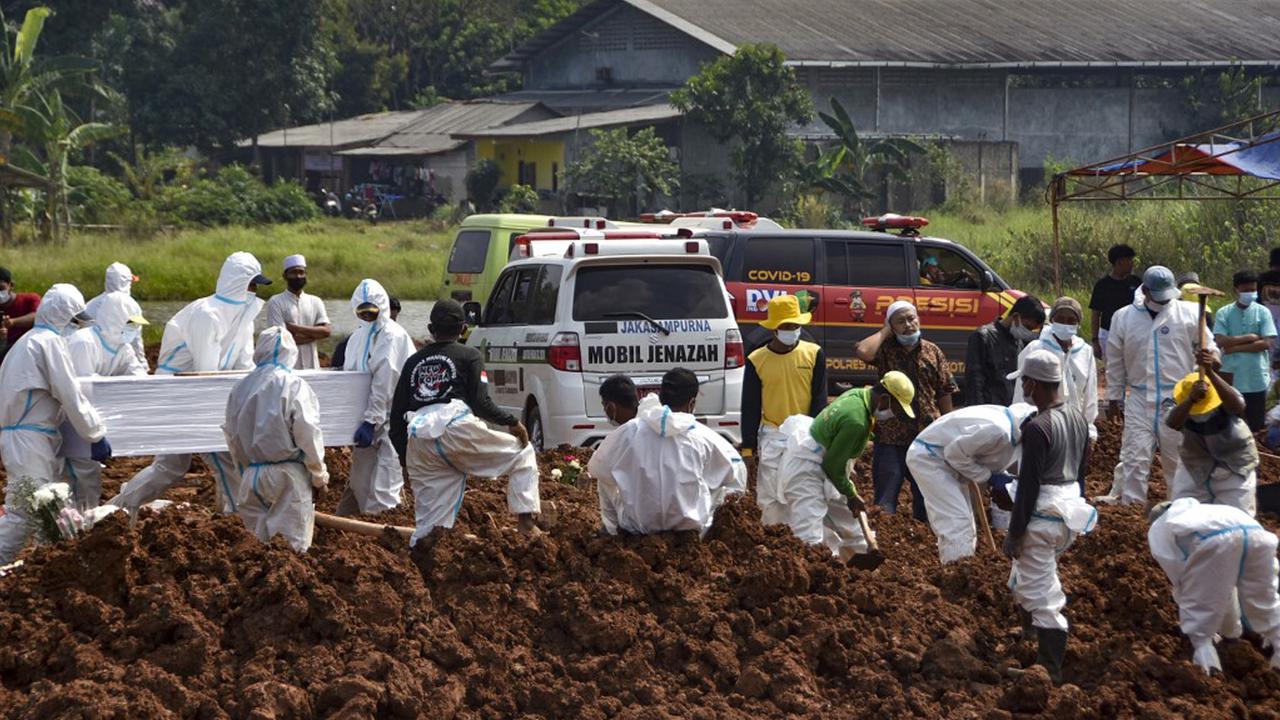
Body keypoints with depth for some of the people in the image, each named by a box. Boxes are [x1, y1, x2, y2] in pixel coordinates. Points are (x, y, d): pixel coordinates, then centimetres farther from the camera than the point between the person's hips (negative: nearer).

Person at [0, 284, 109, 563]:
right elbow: (71, 396, -14)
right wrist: (97, 435, -8)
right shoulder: (49, 342, -10)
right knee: (24, 510, -13)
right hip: (28, 438, -10)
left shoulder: (31, 341, 21)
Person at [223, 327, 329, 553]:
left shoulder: (241, 388, 6)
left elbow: (232, 437, 13)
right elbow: (308, 435, -10)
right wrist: (320, 477, 1)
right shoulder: (293, 385, -9)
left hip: (252, 476, 5)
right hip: (288, 475, -5)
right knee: (293, 548, -2)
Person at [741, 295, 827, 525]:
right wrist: (748, 447, 0)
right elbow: (750, 406, 4)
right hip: (772, 435, 0)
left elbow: (820, 400, 3)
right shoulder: (757, 360, 1)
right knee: (770, 496, -2)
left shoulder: (814, 354, 1)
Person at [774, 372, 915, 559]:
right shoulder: (856, 421, -27)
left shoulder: (858, 395, 4)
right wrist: (851, 495, -4)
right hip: (804, 471, -11)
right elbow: (833, 465, -19)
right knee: (809, 538, -19)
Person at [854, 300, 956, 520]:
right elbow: (863, 351, -25)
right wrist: (885, 331, -10)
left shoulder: (933, 352, 6)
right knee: (885, 501, 2)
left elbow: (944, 392, 10)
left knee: (926, 497, 11)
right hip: (890, 438, -2)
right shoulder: (885, 349, -2)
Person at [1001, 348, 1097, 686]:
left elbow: (1029, 487, -19)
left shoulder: (1037, 428, -21)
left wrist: (1015, 533, -12)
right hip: (1069, 516, 9)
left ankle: (1050, 672, 1)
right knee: (1023, 582, 24)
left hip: (1042, 519, -9)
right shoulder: (1078, 418, 5)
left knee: (1041, 597, -1)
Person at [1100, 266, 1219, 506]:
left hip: (1177, 400, -1)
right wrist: (1114, 397, 13)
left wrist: (1211, 356, -18)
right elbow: (1115, 362, 11)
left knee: (1177, 457, 8)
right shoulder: (1123, 317, 3)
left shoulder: (1188, 314, -1)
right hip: (1139, 399, 1)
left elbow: (1208, 345, 6)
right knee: (1135, 457, -5)